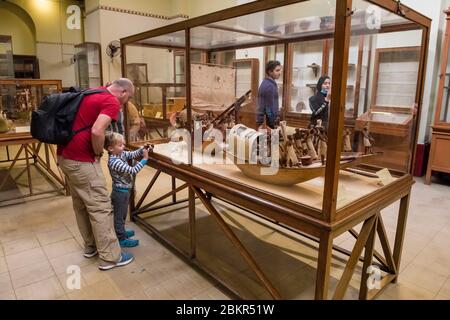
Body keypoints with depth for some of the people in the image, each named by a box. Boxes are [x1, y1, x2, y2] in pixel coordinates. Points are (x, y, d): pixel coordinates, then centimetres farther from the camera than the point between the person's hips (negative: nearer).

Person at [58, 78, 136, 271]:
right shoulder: (111, 102, -12)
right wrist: (98, 153, -10)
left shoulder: (90, 94, 16)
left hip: (65, 155, 10)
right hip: (81, 160, -10)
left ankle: (91, 246, 32)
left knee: (81, 204, 18)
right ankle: (110, 257, 7)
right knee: (100, 207, -2)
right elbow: (96, 132, -27)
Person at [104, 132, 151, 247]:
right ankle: (121, 239, 21)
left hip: (123, 191, 9)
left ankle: (121, 232, 44)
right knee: (119, 215, 7)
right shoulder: (114, 162, -29)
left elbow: (133, 154, 5)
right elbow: (133, 170, -30)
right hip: (120, 192, -9)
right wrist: (144, 159, -26)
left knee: (122, 214, 26)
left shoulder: (120, 154, -3)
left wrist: (143, 149, -11)